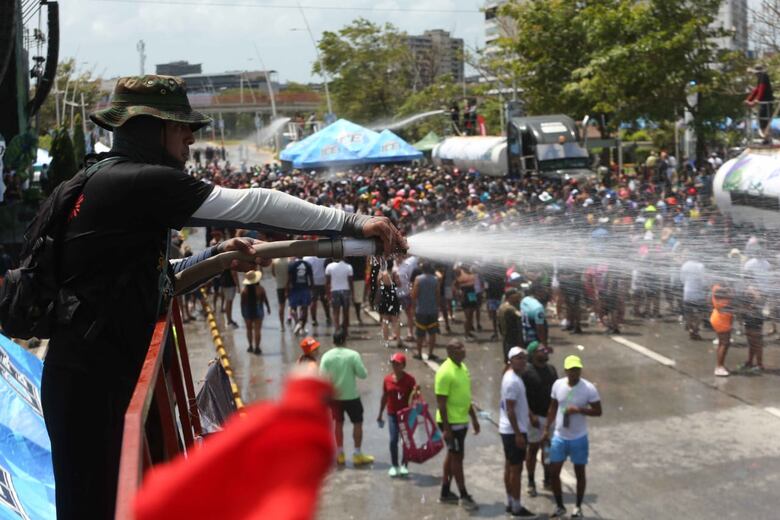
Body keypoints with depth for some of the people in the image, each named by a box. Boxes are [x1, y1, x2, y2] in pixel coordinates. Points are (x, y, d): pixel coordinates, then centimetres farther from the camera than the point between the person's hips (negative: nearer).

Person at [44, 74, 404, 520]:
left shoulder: (111, 179, 15)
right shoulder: (140, 182, -16)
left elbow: (148, 283, 21)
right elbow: (252, 205, -18)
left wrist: (217, 258, 8)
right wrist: (352, 223, -15)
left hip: (88, 375, 10)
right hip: (87, 380, -10)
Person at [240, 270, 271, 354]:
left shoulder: (244, 290, -9)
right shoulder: (260, 289, -11)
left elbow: (242, 303, -4)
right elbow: (265, 299, -2)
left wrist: (243, 312, 8)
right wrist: (268, 307, 13)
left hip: (247, 312, 1)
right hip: (258, 311, -1)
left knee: (249, 329, 15)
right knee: (257, 330, 1)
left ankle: (250, 346, 20)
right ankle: (257, 348, -1)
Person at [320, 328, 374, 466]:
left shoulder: (327, 356, -7)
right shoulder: (353, 355, -13)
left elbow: (323, 377, -9)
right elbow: (363, 374, -13)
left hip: (334, 396, 3)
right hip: (351, 396, -3)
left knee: (338, 423, 16)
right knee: (357, 423, 10)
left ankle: (340, 455, 21)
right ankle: (358, 454, 12)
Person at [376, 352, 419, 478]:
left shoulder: (409, 379, -8)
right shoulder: (387, 379, 0)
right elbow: (384, 397, 9)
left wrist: (416, 391, -33)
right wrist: (380, 414, 12)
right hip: (392, 414, 2)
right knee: (393, 440, -3)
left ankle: (404, 465, 18)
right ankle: (394, 466, 11)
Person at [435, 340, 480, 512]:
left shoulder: (463, 367, 8)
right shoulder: (445, 372, -20)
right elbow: (441, 402, -20)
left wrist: (474, 418, 18)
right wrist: (446, 428, -22)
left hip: (462, 421, 9)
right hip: (451, 422, -9)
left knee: (452, 456, 15)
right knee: (457, 457, -1)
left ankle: (445, 493, 25)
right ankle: (464, 496, 7)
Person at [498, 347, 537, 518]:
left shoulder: (511, 377, 10)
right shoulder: (512, 381, -21)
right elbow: (510, 410, -23)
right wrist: (518, 434, -23)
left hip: (509, 430, 10)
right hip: (514, 431, -10)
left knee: (510, 466, 15)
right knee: (516, 469, -2)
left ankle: (510, 503, 23)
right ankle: (516, 507, 5)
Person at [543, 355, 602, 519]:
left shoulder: (589, 388, -16)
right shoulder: (558, 385, -5)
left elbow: (598, 412, -12)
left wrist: (578, 410, -25)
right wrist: (547, 429, 7)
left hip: (579, 438, -3)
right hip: (559, 437, 3)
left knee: (579, 473, 11)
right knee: (553, 472, 5)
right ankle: (560, 506, 24)